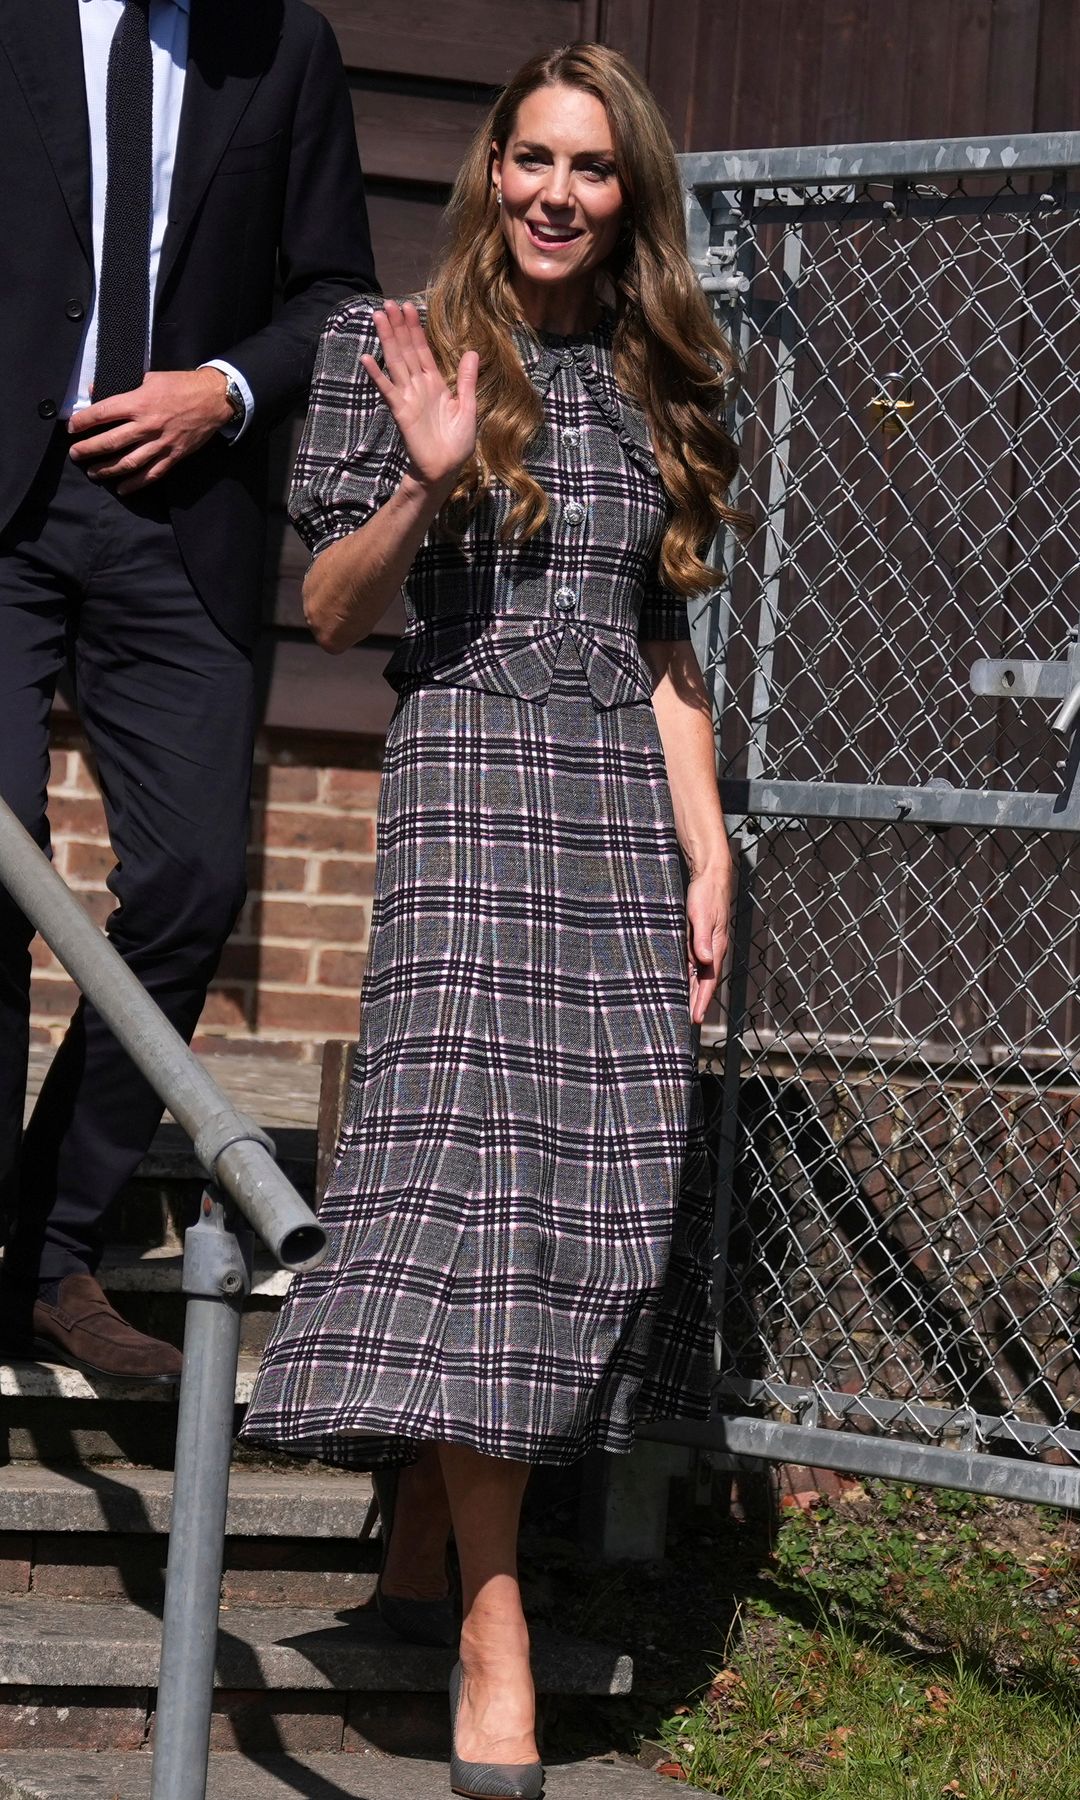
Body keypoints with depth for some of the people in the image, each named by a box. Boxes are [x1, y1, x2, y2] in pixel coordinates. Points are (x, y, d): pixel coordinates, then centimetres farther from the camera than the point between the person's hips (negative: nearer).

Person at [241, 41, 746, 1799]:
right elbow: (331, 611, 3)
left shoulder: (653, 385, 16)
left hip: (625, 807, 5)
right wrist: (428, 481, -15)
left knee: (607, 1175, 0)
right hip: (470, 782, -5)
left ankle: (421, 1546, 15)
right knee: (478, 1167, -14)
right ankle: (493, 1634, -16)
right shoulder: (387, 343, 5)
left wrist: (710, 858, 10)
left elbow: (667, 652, 17)